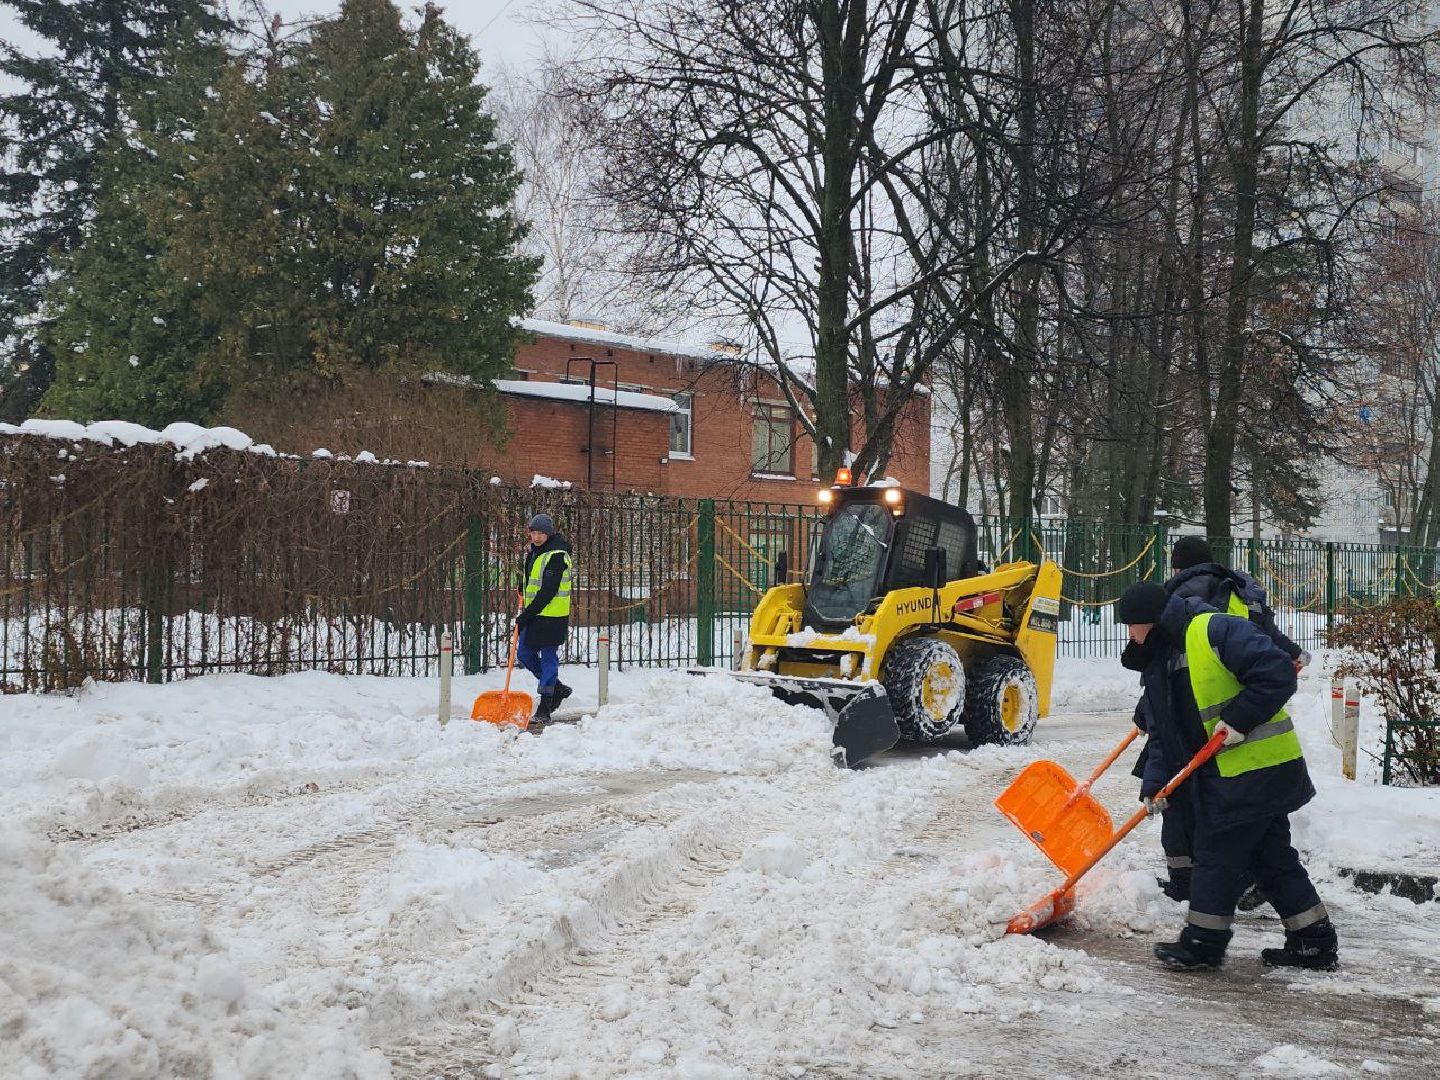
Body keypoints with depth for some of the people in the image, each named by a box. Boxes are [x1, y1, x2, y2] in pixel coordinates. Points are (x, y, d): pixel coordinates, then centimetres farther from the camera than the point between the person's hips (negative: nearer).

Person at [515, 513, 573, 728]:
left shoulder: (556, 556, -16)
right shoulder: (534, 552, 14)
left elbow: (548, 591, -21)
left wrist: (527, 615, -19)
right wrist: (525, 612, 21)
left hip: (551, 616, -10)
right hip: (534, 614, 10)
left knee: (548, 659, -4)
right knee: (525, 655, 12)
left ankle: (544, 709, 0)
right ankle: (558, 688, 27)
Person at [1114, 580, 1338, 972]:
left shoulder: (1214, 631, -17)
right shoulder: (1156, 664, 11)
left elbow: (1277, 672, -24)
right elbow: (1163, 733, 12)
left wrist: (1239, 719, -24)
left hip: (1258, 766, -10)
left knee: (1216, 852, -2)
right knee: (1271, 855, 15)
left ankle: (1203, 942, 10)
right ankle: (1315, 942, 23)